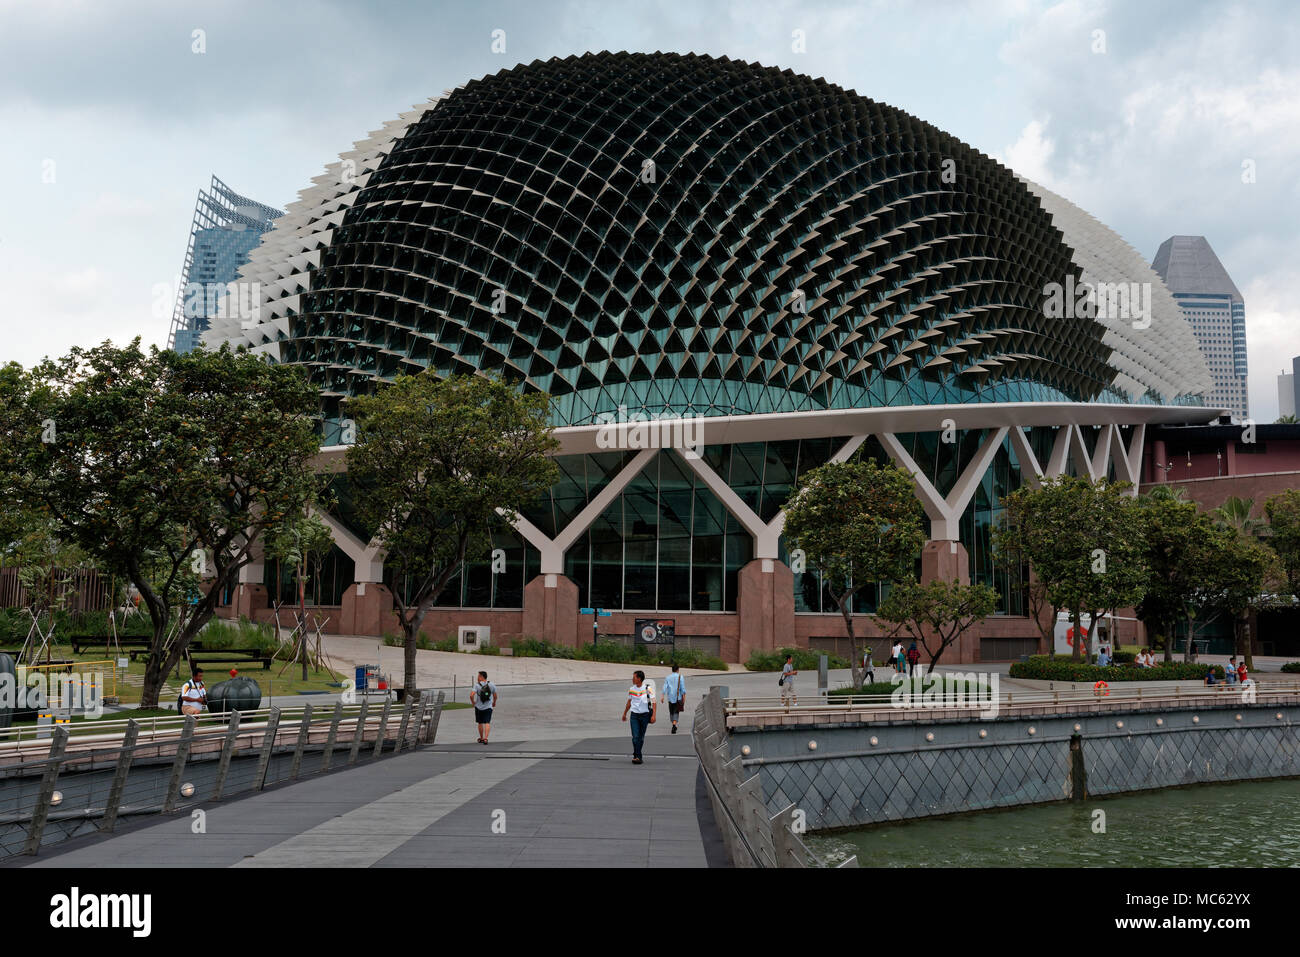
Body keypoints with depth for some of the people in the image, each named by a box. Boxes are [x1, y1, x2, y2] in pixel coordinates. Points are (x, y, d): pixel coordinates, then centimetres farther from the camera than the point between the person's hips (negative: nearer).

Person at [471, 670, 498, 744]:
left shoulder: (477, 685, -9)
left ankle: (481, 738, 26)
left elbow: (471, 695, -20)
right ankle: (485, 738, -21)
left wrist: (473, 702, -3)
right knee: (487, 723, -5)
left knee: (480, 723, 14)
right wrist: (494, 703, 24)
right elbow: (495, 696, 6)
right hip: (488, 707, 1)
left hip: (479, 707, -1)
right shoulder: (491, 685, -1)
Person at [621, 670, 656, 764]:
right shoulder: (631, 689, 6)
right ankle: (637, 756, -12)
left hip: (645, 715, -2)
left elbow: (654, 702, -8)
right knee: (635, 736, -11)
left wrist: (653, 715, -17)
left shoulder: (648, 688, -6)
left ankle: (637, 755, 18)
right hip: (634, 715, 2)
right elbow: (629, 702, 21)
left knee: (641, 737, 5)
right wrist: (624, 714, 26)